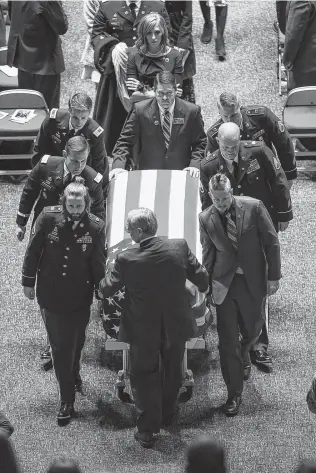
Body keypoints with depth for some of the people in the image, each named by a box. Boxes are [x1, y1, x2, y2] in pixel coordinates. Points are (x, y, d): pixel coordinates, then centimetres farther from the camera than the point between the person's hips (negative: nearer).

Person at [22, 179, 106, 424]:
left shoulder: (96, 226, -13)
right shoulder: (48, 218, -13)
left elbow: (98, 263, -4)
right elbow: (33, 251, -3)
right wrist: (28, 281, 3)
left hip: (79, 296, 0)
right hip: (50, 293, 0)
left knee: (75, 342, 14)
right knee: (60, 345, 4)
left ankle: (73, 374, 46)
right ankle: (67, 399, 13)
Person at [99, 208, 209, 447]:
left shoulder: (126, 260, -23)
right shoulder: (180, 248, -17)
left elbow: (106, 290, -9)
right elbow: (202, 279, -6)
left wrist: (105, 279, 14)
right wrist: (203, 287, 18)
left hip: (143, 330, -3)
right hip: (176, 326, 3)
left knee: (144, 376, 15)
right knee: (173, 372, 25)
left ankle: (147, 429, 18)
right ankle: (168, 416, 44)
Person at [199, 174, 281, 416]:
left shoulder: (254, 207, -10)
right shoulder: (206, 219, -5)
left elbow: (271, 242, -5)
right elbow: (208, 255, 3)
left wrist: (274, 276, -5)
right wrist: (207, 286, 2)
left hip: (252, 281, 0)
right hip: (224, 284, 0)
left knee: (252, 329, 17)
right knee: (227, 342, 0)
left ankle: (244, 354, 54)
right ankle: (234, 394, 10)